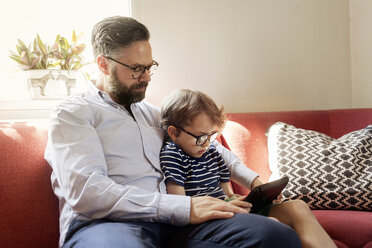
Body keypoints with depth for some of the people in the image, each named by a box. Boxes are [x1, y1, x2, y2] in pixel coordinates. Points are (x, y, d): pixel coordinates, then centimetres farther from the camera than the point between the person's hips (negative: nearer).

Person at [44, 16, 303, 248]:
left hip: (166, 221, 6)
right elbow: (86, 191, -12)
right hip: (105, 224, -6)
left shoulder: (150, 112, 27)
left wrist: (254, 182, 21)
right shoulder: (71, 113, 4)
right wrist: (183, 208, -17)